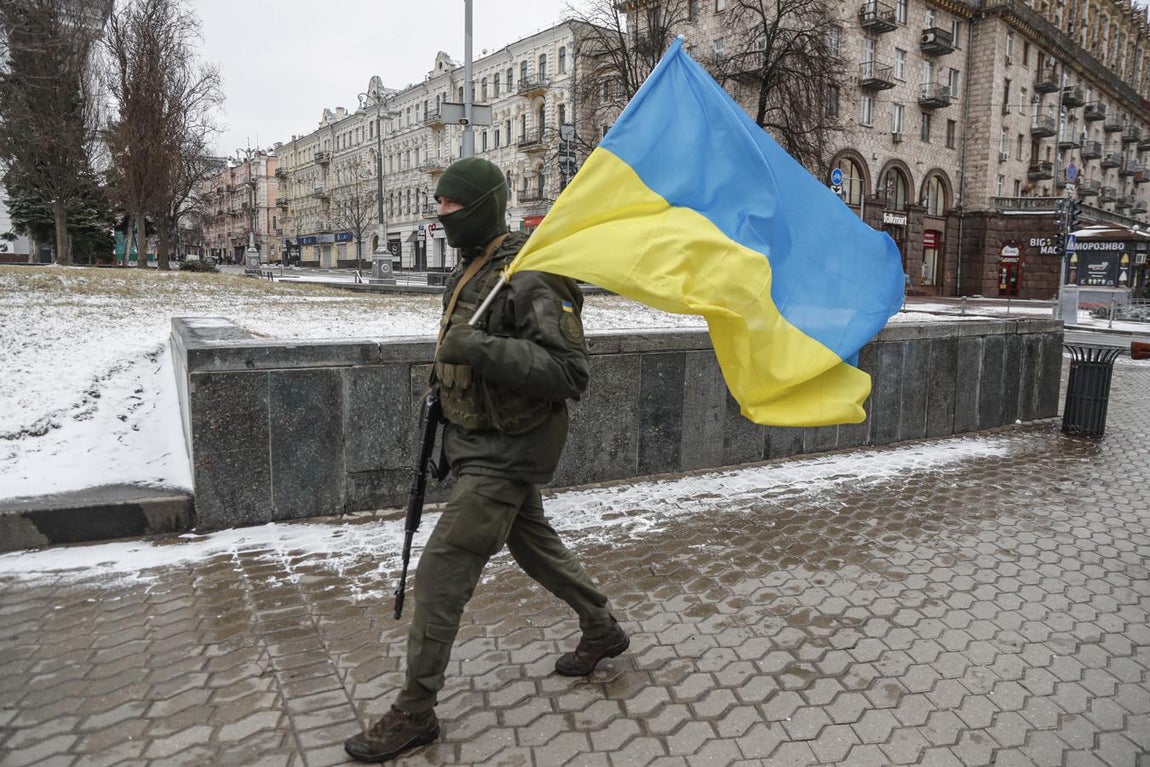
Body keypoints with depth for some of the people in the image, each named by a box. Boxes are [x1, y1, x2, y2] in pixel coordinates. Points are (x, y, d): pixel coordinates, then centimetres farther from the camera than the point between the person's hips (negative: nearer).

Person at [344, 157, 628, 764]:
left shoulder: (531, 277, -21)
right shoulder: (467, 271, 9)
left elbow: (571, 372, -28)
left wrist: (483, 349, -36)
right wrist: (446, 423, 26)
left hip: (507, 452, -10)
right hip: (480, 442, 10)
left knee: (441, 572, -6)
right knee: (534, 543, 23)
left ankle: (415, 713, 12)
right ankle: (603, 630, 44)